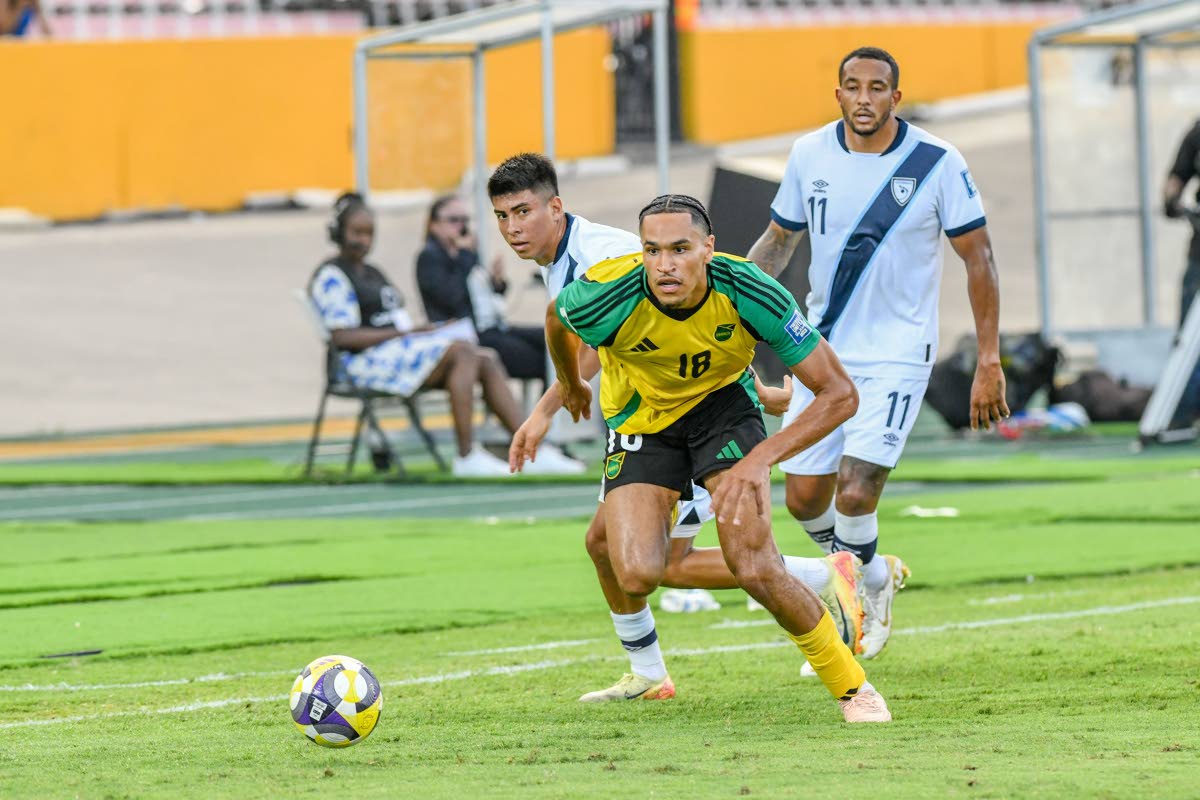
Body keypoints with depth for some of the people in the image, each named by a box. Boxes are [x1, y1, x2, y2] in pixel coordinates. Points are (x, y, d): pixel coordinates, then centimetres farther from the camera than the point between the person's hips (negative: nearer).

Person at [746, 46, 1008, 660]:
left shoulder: (937, 162, -11)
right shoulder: (810, 155, -1)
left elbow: (978, 258, -4)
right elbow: (779, 240, 14)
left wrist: (989, 362, -6)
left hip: (897, 353, -4)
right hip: (821, 350, 4)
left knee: (855, 492, -17)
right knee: (804, 497, 1)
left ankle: (861, 586, 13)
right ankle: (873, 575, 30)